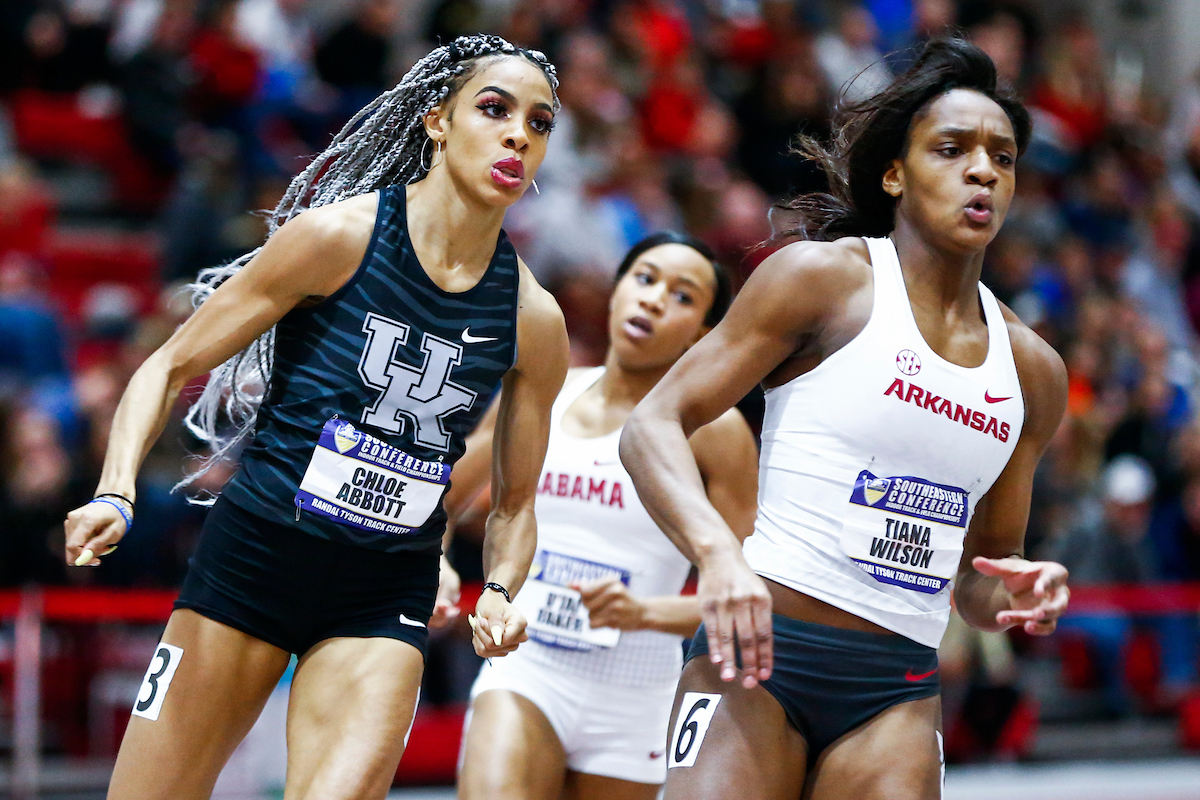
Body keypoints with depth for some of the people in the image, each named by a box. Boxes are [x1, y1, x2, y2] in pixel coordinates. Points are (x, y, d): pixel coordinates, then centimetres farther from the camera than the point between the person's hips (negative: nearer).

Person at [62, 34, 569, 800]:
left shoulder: (534, 320, 0)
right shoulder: (338, 236, -10)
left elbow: (515, 497, 13)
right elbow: (171, 367, -4)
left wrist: (500, 591, -7)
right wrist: (116, 495, -18)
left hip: (385, 596, 2)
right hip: (254, 555, -2)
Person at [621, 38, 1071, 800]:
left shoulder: (1034, 371, 14)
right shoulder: (824, 278, -1)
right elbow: (652, 427, -6)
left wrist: (1019, 597, 0)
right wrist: (719, 554, -23)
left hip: (899, 695, 5)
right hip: (762, 653, -5)